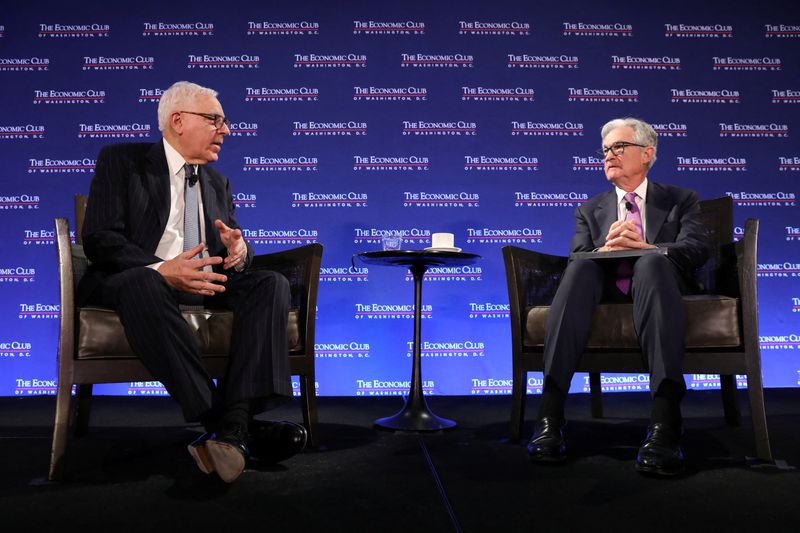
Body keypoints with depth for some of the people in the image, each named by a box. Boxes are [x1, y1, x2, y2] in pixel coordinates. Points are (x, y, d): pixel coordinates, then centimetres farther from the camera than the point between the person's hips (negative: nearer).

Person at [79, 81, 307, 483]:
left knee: (271, 283, -24)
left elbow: (232, 252, 18)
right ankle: (219, 421, -38)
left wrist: (239, 253, -10)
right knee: (143, 284, -39)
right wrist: (161, 270, -26)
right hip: (135, 281, -4)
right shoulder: (121, 160, 6)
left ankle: (235, 425, -36)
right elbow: (99, 239, -7)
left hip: (206, 285, 5)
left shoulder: (218, 183, 21)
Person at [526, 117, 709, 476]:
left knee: (652, 263, -36)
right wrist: (607, 247, -17)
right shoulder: (589, 211, 25)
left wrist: (643, 247, -20)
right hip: (605, 289, 2)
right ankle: (550, 413, -43)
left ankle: (664, 420, -50)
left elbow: (697, 250, -1)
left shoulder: (681, 200, 19)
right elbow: (576, 258, 6)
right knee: (581, 267, -32)